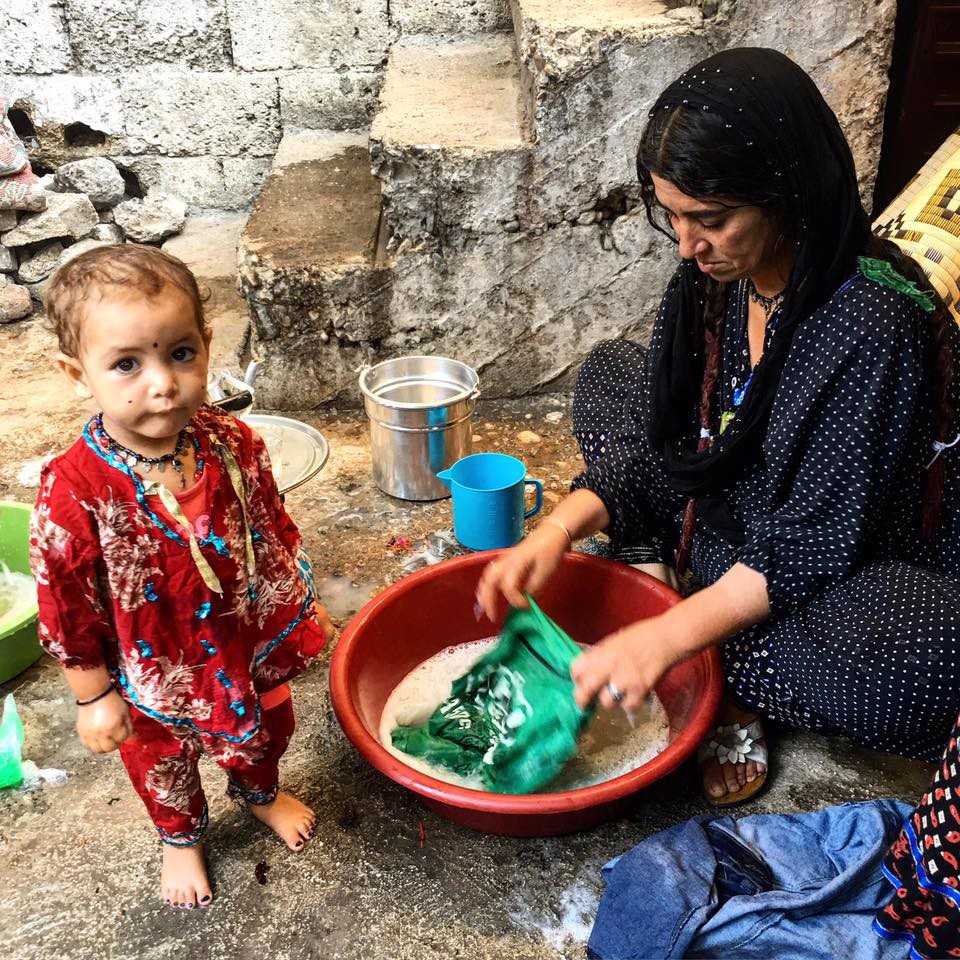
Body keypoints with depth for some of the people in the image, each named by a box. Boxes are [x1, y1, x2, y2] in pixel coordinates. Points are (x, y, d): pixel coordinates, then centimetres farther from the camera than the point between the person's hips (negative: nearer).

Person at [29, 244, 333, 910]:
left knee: (265, 730, 29)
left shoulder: (234, 444, -19)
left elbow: (277, 531, -3)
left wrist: (303, 610, 6)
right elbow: (67, 607, -19)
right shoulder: (74, 491, -31)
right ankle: (181, 839, 59)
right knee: (165, 766, 25)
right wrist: (96, 698, -10)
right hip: (157, 674, -3)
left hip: (252, 642, 3)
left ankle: (261, 793, 64)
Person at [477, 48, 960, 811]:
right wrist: (560, 529, -21)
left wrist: (666, 640, -32)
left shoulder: (874, 325, -30)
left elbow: (814, 547, -27)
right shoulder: (716, 279, -10)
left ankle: (724, 683, -10)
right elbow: (653, 446, -5)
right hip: (731, 533, 6)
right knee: (611, 374, 6)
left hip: (855, 572, -6)